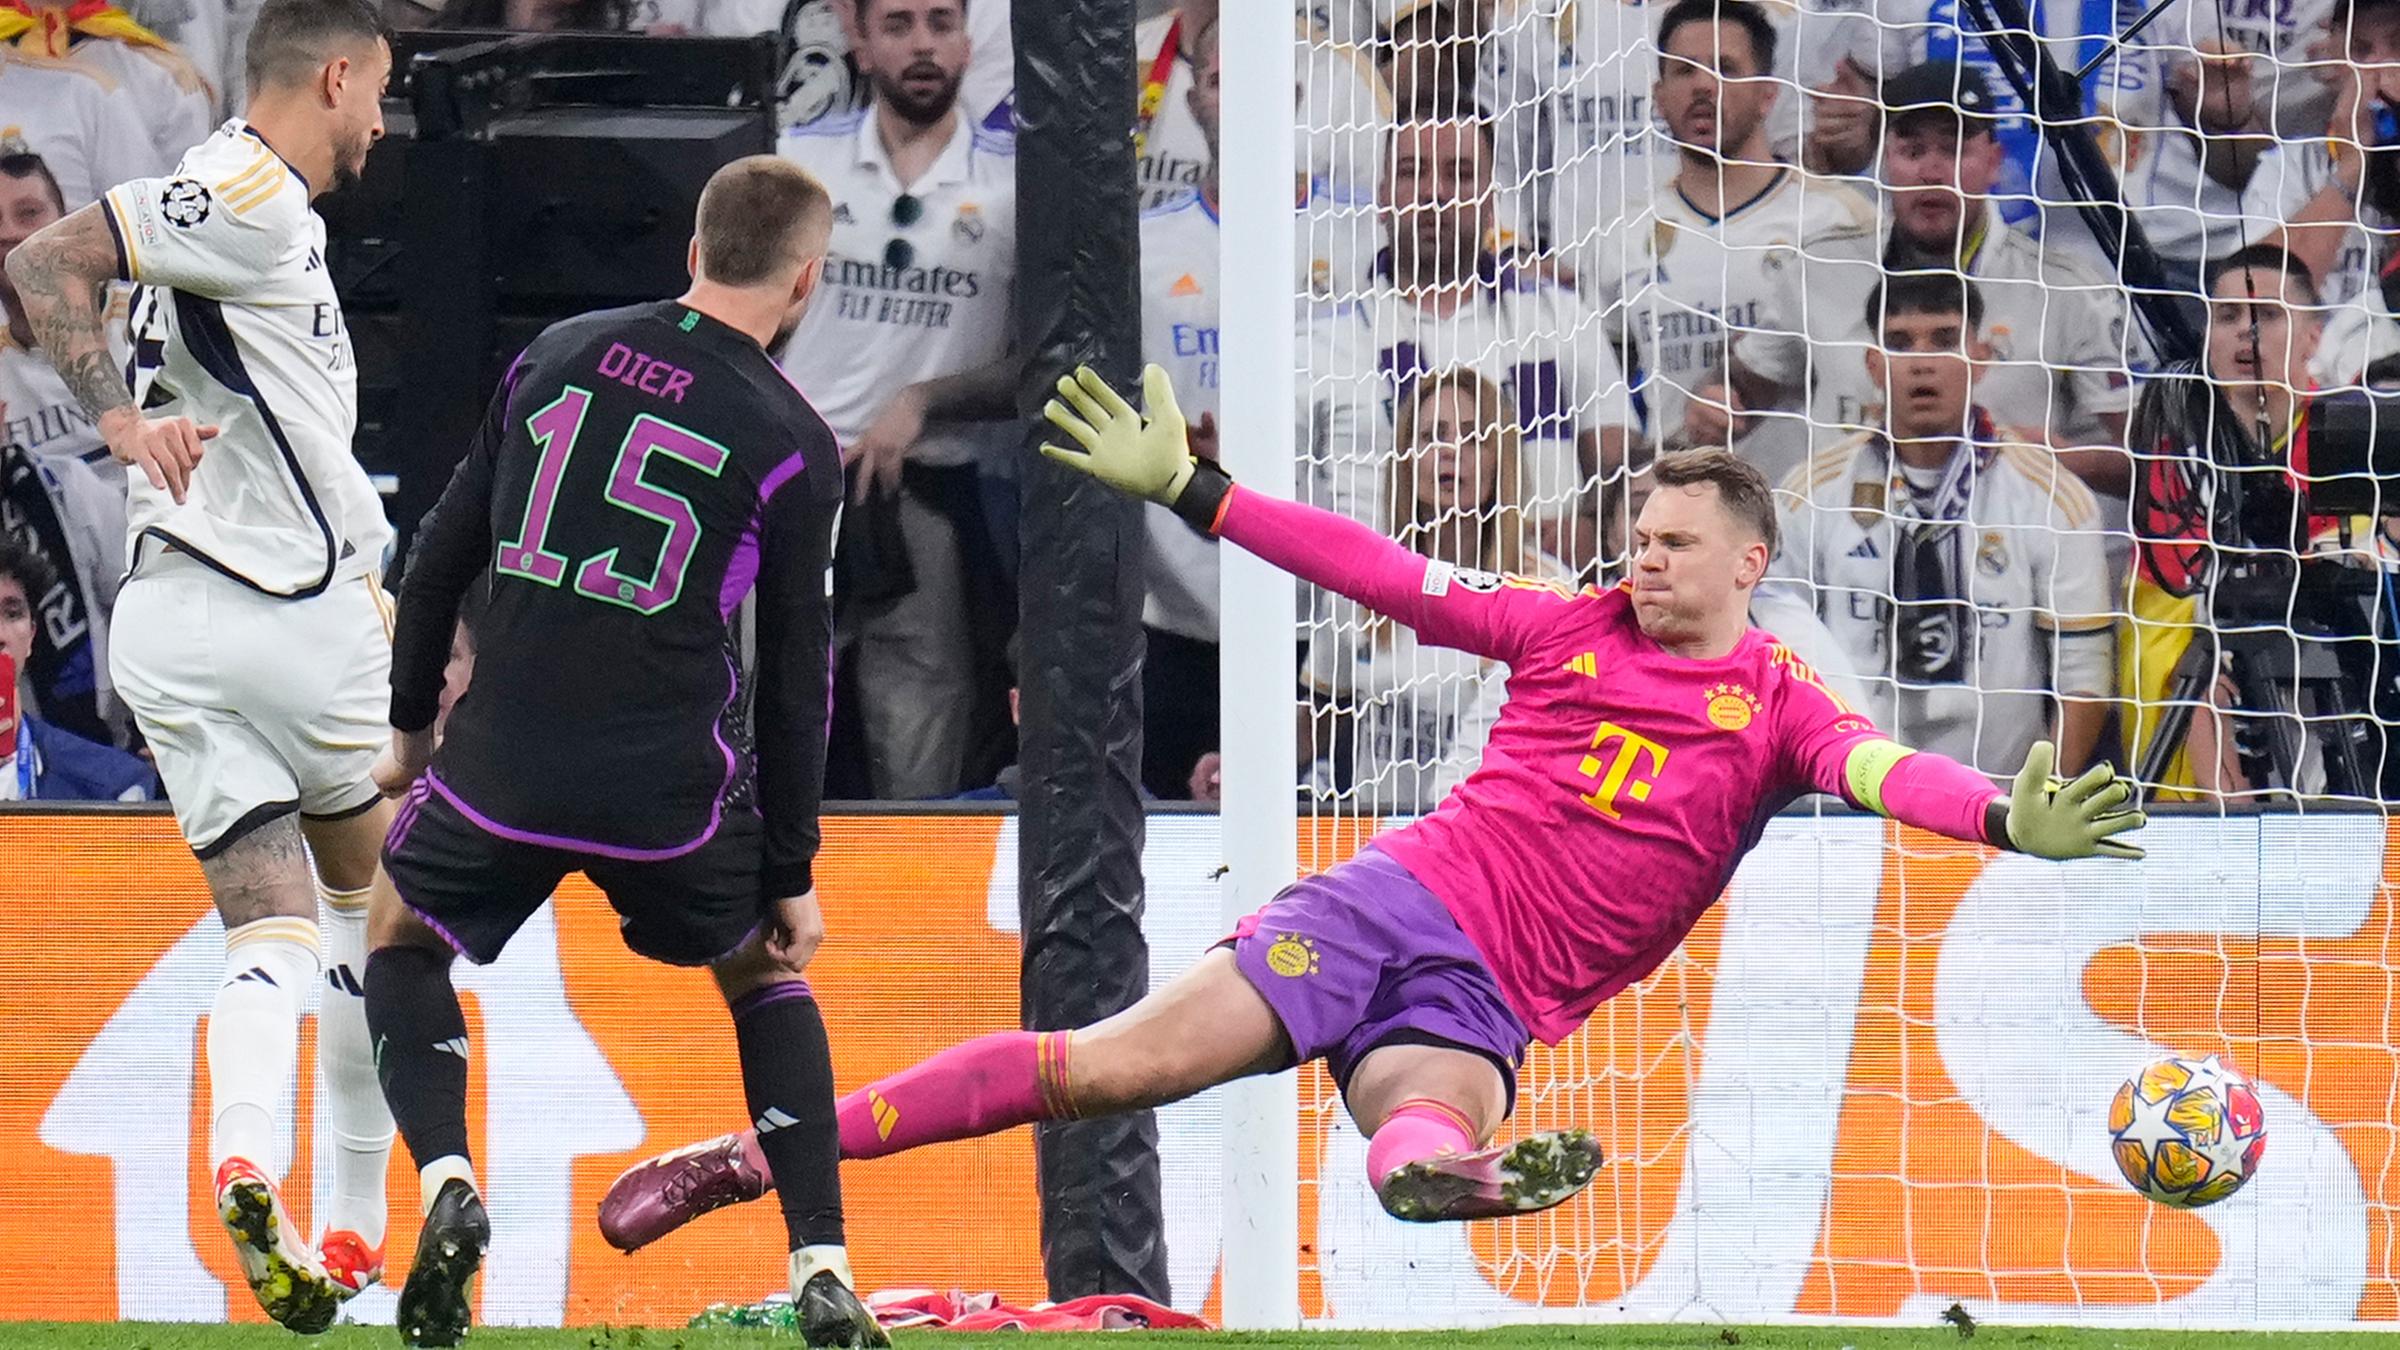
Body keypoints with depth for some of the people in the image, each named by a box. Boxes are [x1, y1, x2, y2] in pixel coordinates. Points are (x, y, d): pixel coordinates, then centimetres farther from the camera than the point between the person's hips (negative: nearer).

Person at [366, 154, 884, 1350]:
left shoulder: (558, 354, 6)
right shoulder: (793, 444, -2)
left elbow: (446, 548, 11)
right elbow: (794, 673, 1)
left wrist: (409, 723, 23)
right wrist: (791, 876, 9)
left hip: (504, 760, 1)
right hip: (675, 789, -1)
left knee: (405, 946, 25)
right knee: (765, 975, 23)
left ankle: (444, 1182, -1)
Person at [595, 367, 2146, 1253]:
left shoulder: (1777, 701, 4)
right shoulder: (1574, 626, 10)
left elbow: (1879, 768, -14)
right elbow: (1392, 578, 12)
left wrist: (2004, 819, -36)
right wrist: (1185, 489, 10)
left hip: (1490, 1003, 2)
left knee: (1426, 1143, -36)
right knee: (1115, 1063, -12)